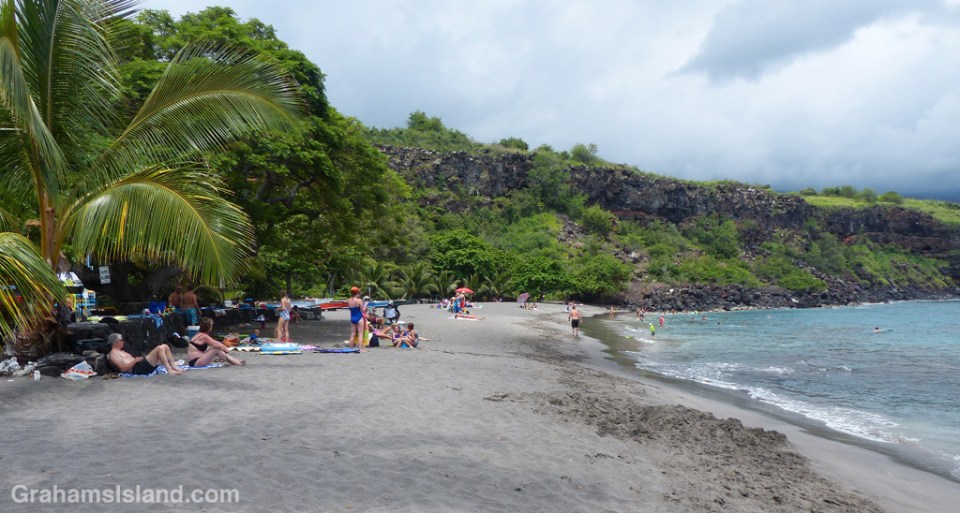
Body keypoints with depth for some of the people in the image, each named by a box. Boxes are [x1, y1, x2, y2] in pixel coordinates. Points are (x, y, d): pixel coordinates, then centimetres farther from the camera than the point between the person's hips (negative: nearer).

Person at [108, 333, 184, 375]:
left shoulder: (121, 352, 32)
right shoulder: (113, 353, 0)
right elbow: (123, 368, -13)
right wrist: (135, 360, -15)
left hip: (143, 364, 10)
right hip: (137, 369, -10)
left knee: (165, 346, 5)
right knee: (160, 348, -23)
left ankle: (174, 366, -6)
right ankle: (170, 370, -25)